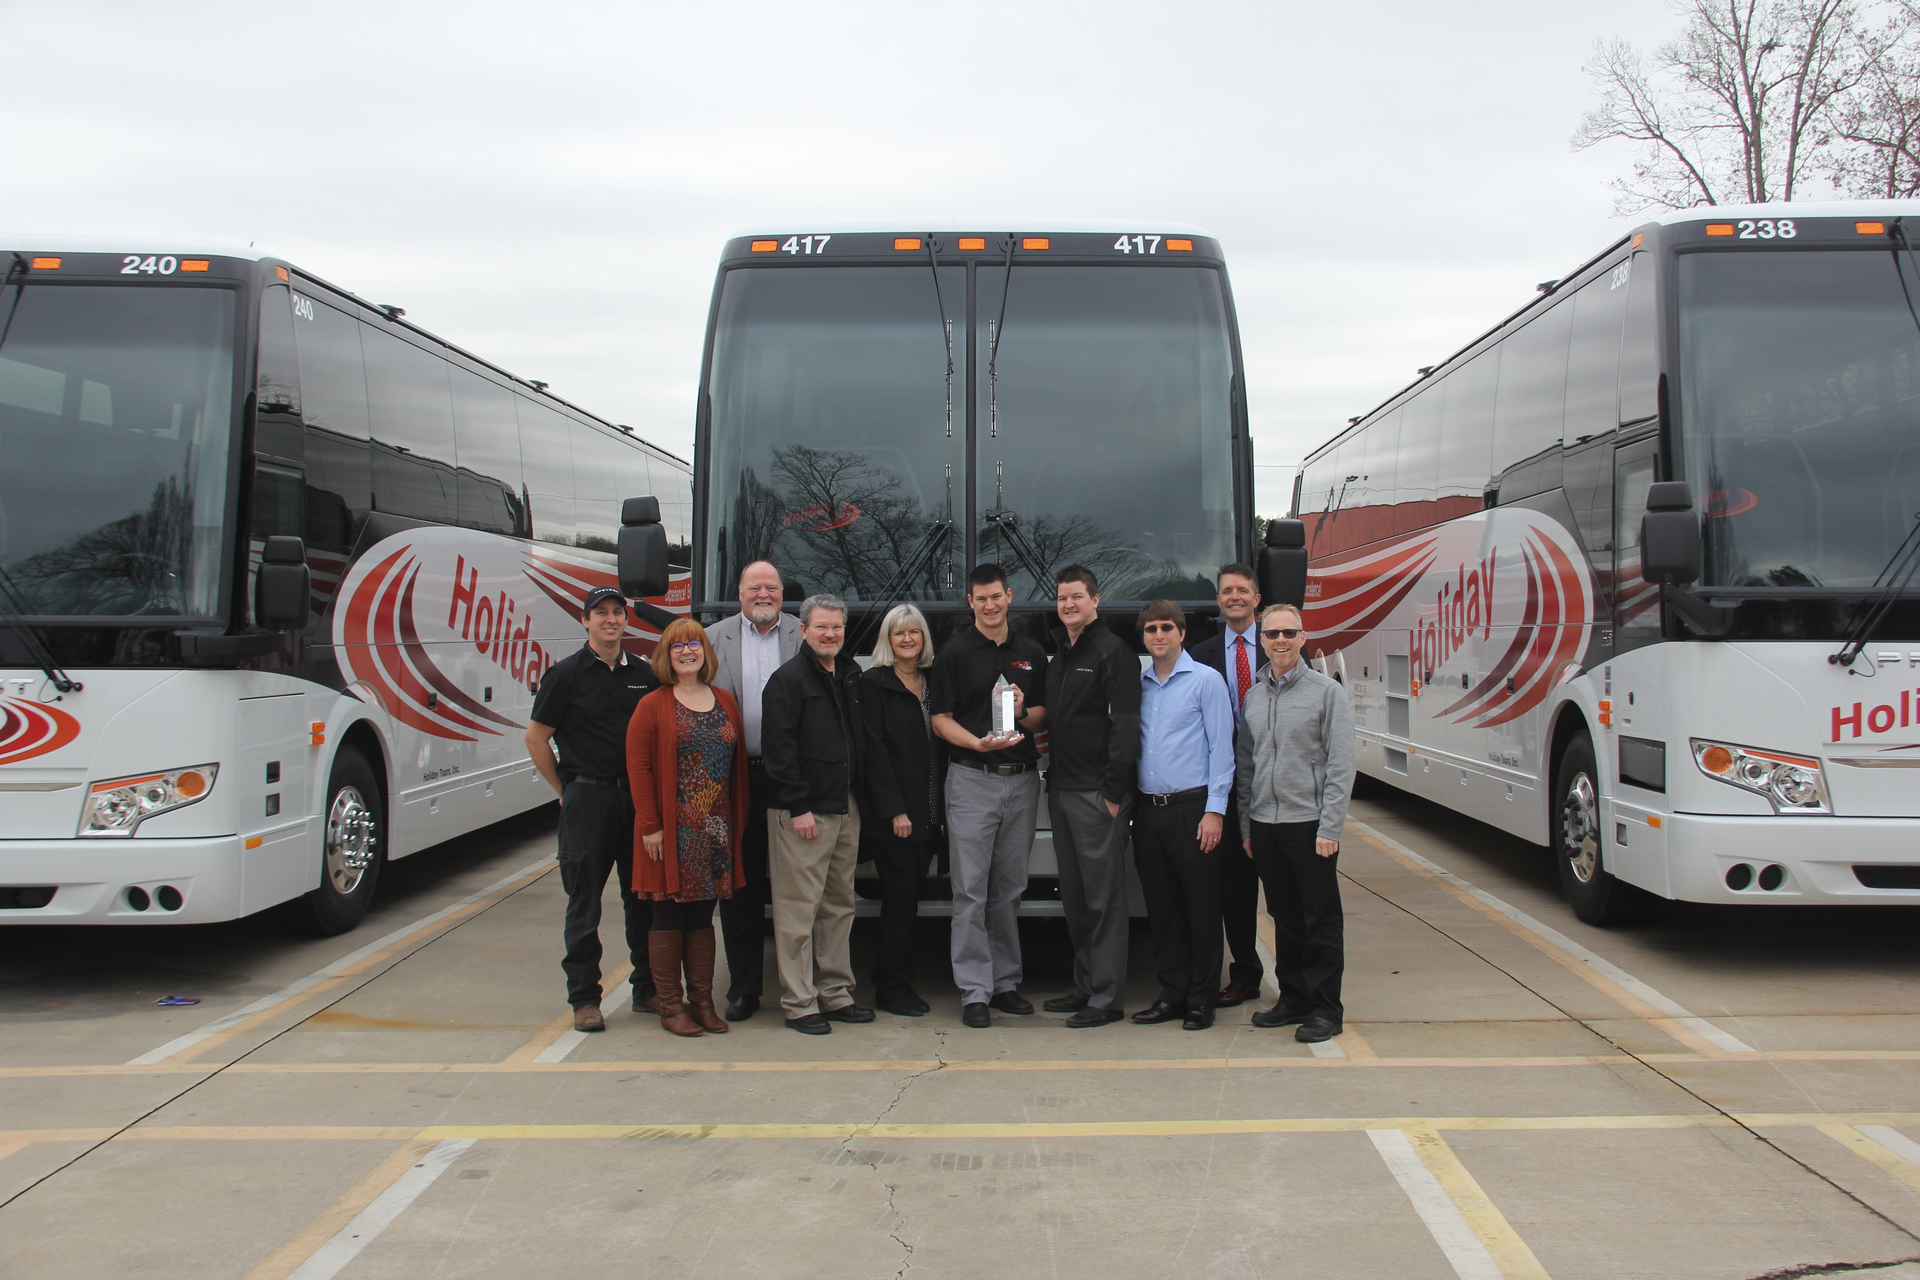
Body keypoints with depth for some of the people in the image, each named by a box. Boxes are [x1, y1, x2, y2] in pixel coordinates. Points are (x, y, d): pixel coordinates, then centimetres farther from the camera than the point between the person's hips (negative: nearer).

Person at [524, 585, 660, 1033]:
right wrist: (566, 790, 1)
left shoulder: (643, 674, 10)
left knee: (644, 898, 10)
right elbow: (536, 737, 1)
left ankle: (647, 988, 21)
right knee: (585, 903, 2)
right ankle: (584, 998, 10)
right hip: (587, 798, -4)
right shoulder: (566, 674, -2)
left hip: (637, 797, 4)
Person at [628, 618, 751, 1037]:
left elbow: (738, 764, 12)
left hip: (715, 830, 4)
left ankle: (702, 1002, 19)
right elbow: (638, 767, -7)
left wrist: (737, 822, 6)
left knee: (702, 916, 11)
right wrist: (649, 825, -12)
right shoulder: (653, 706, -3)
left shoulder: (726, 702, 11)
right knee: (669, 918, 2)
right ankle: (670, 1006, 11)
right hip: (672, 830, -4)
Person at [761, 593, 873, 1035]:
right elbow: (778, 747, -13)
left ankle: (835, 994, 20)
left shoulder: (851, 676, 16)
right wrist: (798, 808, -17)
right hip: (801, 813, -7)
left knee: (839, 906, 12)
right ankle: (799, 1002, 3)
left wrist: (857, 799, 13)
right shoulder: (789, 679, -7)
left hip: (845, 809, 7)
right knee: (799, 908, -4)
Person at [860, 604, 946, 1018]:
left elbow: (941, 746, 14)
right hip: (893, 810, -5)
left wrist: (941, 809, 6)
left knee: (912, 891, 8)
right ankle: (892, 988, 5)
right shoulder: (875, 683, -2)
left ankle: (897, 980, 16)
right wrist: (895, 809, -15)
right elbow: (874, 750, -9)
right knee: (900, 893, -3)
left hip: (928, 810, 5)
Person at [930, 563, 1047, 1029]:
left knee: (1010, 889, 10)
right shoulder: (957, 652, 1)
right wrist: (978, 743, -18)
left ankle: (1005, 982, 19)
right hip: (972, 780, -4)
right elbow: (941, 719, -2)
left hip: (1022, 780, 4)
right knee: (971, 890, -4)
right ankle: (974, 991, 1)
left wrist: (1024, 714, -6)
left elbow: (1044, 715, 16)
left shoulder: (1032, 654, 13)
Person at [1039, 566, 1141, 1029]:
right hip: (1061, 791, 8)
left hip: (1097, 794, -8)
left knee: (1104, 899, -3)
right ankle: (1085, 986, 23)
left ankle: (1108, 999, 2)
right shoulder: (1059, 655, 17)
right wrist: (1053, 781, 11)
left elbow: (1125, 726, -14)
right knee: (1075, 899, 14)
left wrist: (1113, 792, -17)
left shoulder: (1113, 652, -8)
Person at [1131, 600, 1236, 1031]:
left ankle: (1202, 999, 9)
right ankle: (1172, 994, 18)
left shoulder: (1206, 680, -1)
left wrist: (1215, 810, -12)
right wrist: (1125, 801, 6)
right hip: (1148, 810, 5)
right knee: (1161, 909, 9)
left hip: (1192, 807, -5)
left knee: (1202, 907, 0)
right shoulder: (1138, 684, 13)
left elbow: (1221, 749, -5)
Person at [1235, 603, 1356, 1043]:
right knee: (1284, 918, 12)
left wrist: (1329, 829, -13)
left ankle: (1326, 1009, 10)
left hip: (1309, 824, -4)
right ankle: (1293, 998, 23)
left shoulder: (1327, 692, -3)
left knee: (1321, 920, 2)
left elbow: (1340, 767, -7)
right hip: (1265, 824, 5)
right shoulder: (1253, 696, 12)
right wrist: (1246, 825, 11)